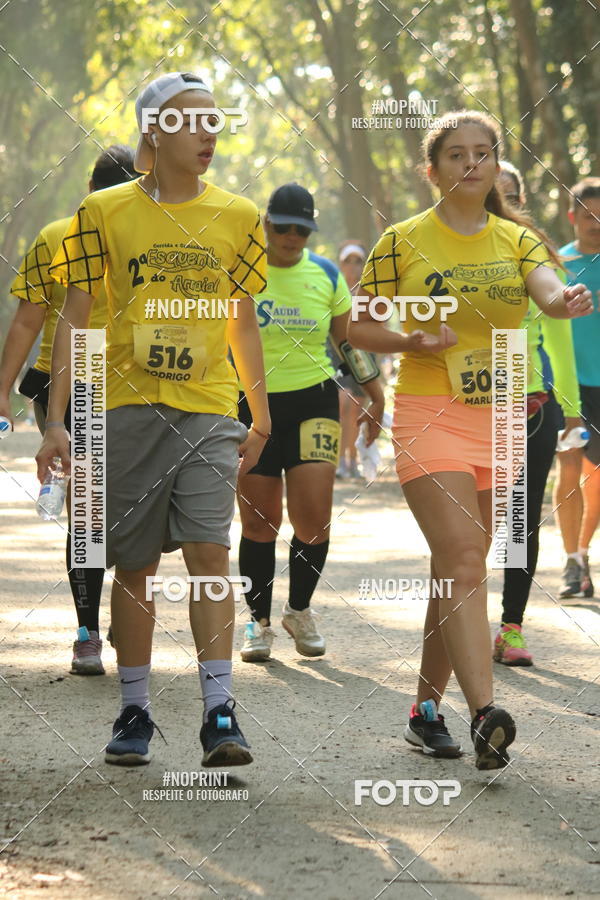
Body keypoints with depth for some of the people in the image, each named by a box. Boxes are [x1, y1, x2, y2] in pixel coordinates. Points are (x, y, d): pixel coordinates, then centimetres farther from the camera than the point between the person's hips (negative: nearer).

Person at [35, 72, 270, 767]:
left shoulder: (236, 216, 7)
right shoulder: (105, 212, 1)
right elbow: (75, 317, 2)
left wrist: (260, 418, 17)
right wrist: (56, 419, -3)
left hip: (209, 410, 1)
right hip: (127, 406, -1)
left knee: (209, 550, -12)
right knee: (134, 565, 5)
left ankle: (219, 712, -11)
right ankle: (134, 713, 16)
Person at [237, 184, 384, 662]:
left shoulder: (327, 275, 5)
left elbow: (349, 339, 16)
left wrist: (374, 393, 14)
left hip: (313, 400, 1)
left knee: (314, 515, -9)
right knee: (259, 520, 1)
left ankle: (299, 609, 13)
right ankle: (259, 621, 16)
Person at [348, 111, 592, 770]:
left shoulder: (516, 238, 8)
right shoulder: (403, 240, -1)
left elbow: (548, 290, -13)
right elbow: (359, 327, 4)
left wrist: (565, 301, -36)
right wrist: (409, 342, -15)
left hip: (498, 419, 4)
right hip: (429, 418, -4)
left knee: (458, 569, 10)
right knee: (463, 563, -18)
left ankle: (426, 707, 22)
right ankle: (484, 714, -27)